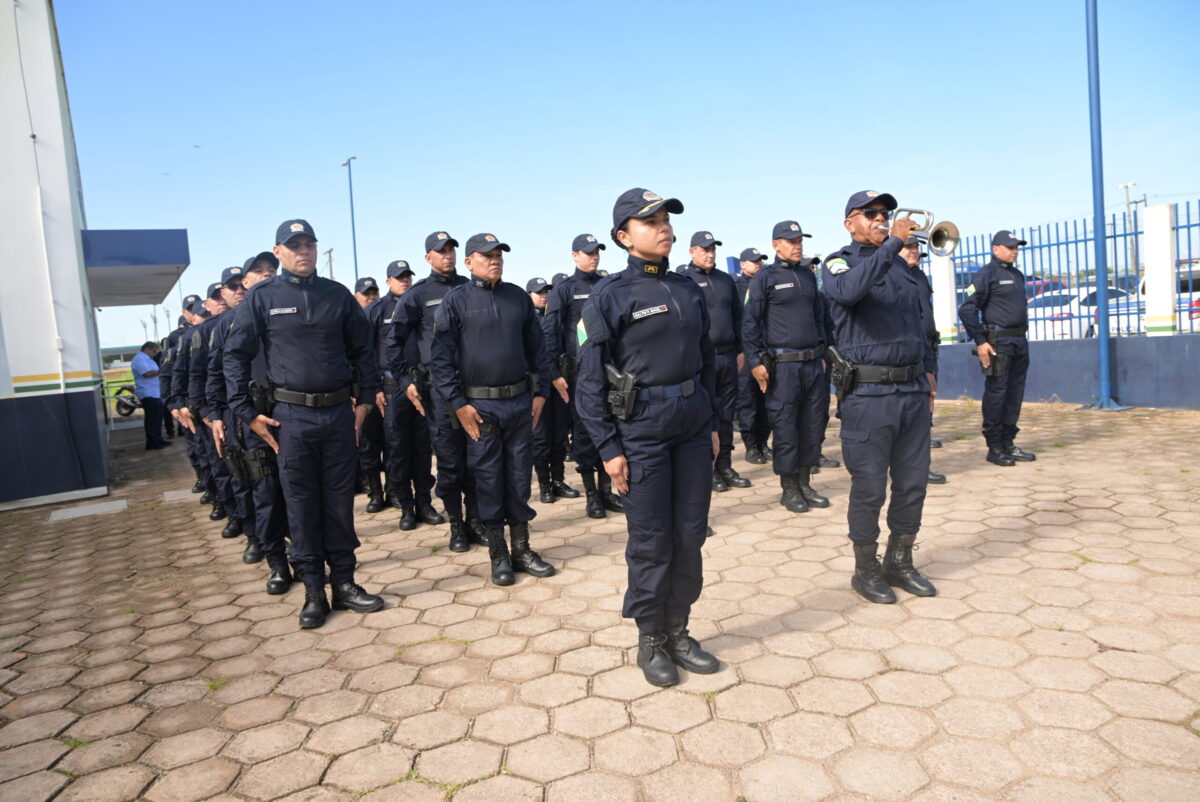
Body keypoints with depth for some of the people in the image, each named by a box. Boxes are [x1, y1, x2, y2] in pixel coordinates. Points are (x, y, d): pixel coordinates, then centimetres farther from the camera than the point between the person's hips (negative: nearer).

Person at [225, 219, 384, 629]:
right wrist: (248, 412, -3)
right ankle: (314, 591, 15)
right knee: (301, 502, 4)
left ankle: (344, 582, 20)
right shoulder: (262, 298, 0)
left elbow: (362, 349, 10)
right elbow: (236, 356, 1)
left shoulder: (337, 294, 6)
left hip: (340, 411, 2)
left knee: (340, 499, 8)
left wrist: (365, 399, 5)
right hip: (291, 415, -2)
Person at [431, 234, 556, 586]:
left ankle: (521, 549, 22)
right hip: (479, 406, -3)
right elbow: (441, 357, -5)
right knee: (489, 479, 4)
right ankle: (498, 554, 18)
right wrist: (458, 404, -10)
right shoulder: (455, 300, -2)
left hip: (520, 402, 4)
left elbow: (536, 348, 13)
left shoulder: (518, 297, 9)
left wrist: (540, 392, 8)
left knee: (519, 476, 10)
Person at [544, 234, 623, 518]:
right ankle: (591, 494, 13)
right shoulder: (564, 289, -1)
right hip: (580, 372, -4)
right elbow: (550, 333, -5)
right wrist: (555, 373, -10)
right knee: (584, 431, 2)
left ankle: (606, 490, 19)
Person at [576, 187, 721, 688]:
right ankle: (650, 642, 22)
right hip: (641, 429, -5)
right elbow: (590, 381, -8)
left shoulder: (689, 290, 9)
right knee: (650, 542, 4)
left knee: (690, 536, 11)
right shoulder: (610, 296, -7)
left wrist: (712, 424, 12)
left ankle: (678, 632, 27)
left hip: (693, 427, 6)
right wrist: (609, 448, -11)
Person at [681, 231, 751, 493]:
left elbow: (737, 316, 19)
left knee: (727, 413, 11)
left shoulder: (726, 280, 15)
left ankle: (725, 466, 21)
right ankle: (707, 469, 11)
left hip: (728, 356, 6)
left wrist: (740, 350, 15)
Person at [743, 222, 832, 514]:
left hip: (813, 363, 6)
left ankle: (805, 484, 21)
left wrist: (825, 351, 15)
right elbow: (750, 323, -7)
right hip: (782, 366, -6)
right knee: (786, 430, 0)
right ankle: (789, 490, 12)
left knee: (814, 427, 9)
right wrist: (755, 362, -13)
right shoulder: (765, 277, -3)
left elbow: (819, 317, 20)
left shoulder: (809, 276, 14)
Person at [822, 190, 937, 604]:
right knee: (869, 487, 1)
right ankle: (866, 570, 16)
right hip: (868, 394, -6)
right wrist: (892, 243, -24)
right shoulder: (839, 263, -2)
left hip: (913, 390, 6)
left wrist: (928, 370, 19)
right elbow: (848, 291, -27)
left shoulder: (900, 265, 17)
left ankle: (900, 562, 25)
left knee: (913, 483, 11)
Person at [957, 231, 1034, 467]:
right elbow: (967, 309, -16)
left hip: (1019, 341, 8)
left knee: (1015, 394, 10)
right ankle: (994, 448, 3)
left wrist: (1022, 334, 18)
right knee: (995, 394, -4)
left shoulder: (1017, 275, 18)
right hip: (998, 343, -8)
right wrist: (980, 341, -18)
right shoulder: (986, 274, -7)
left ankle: (1008, 443, 18)